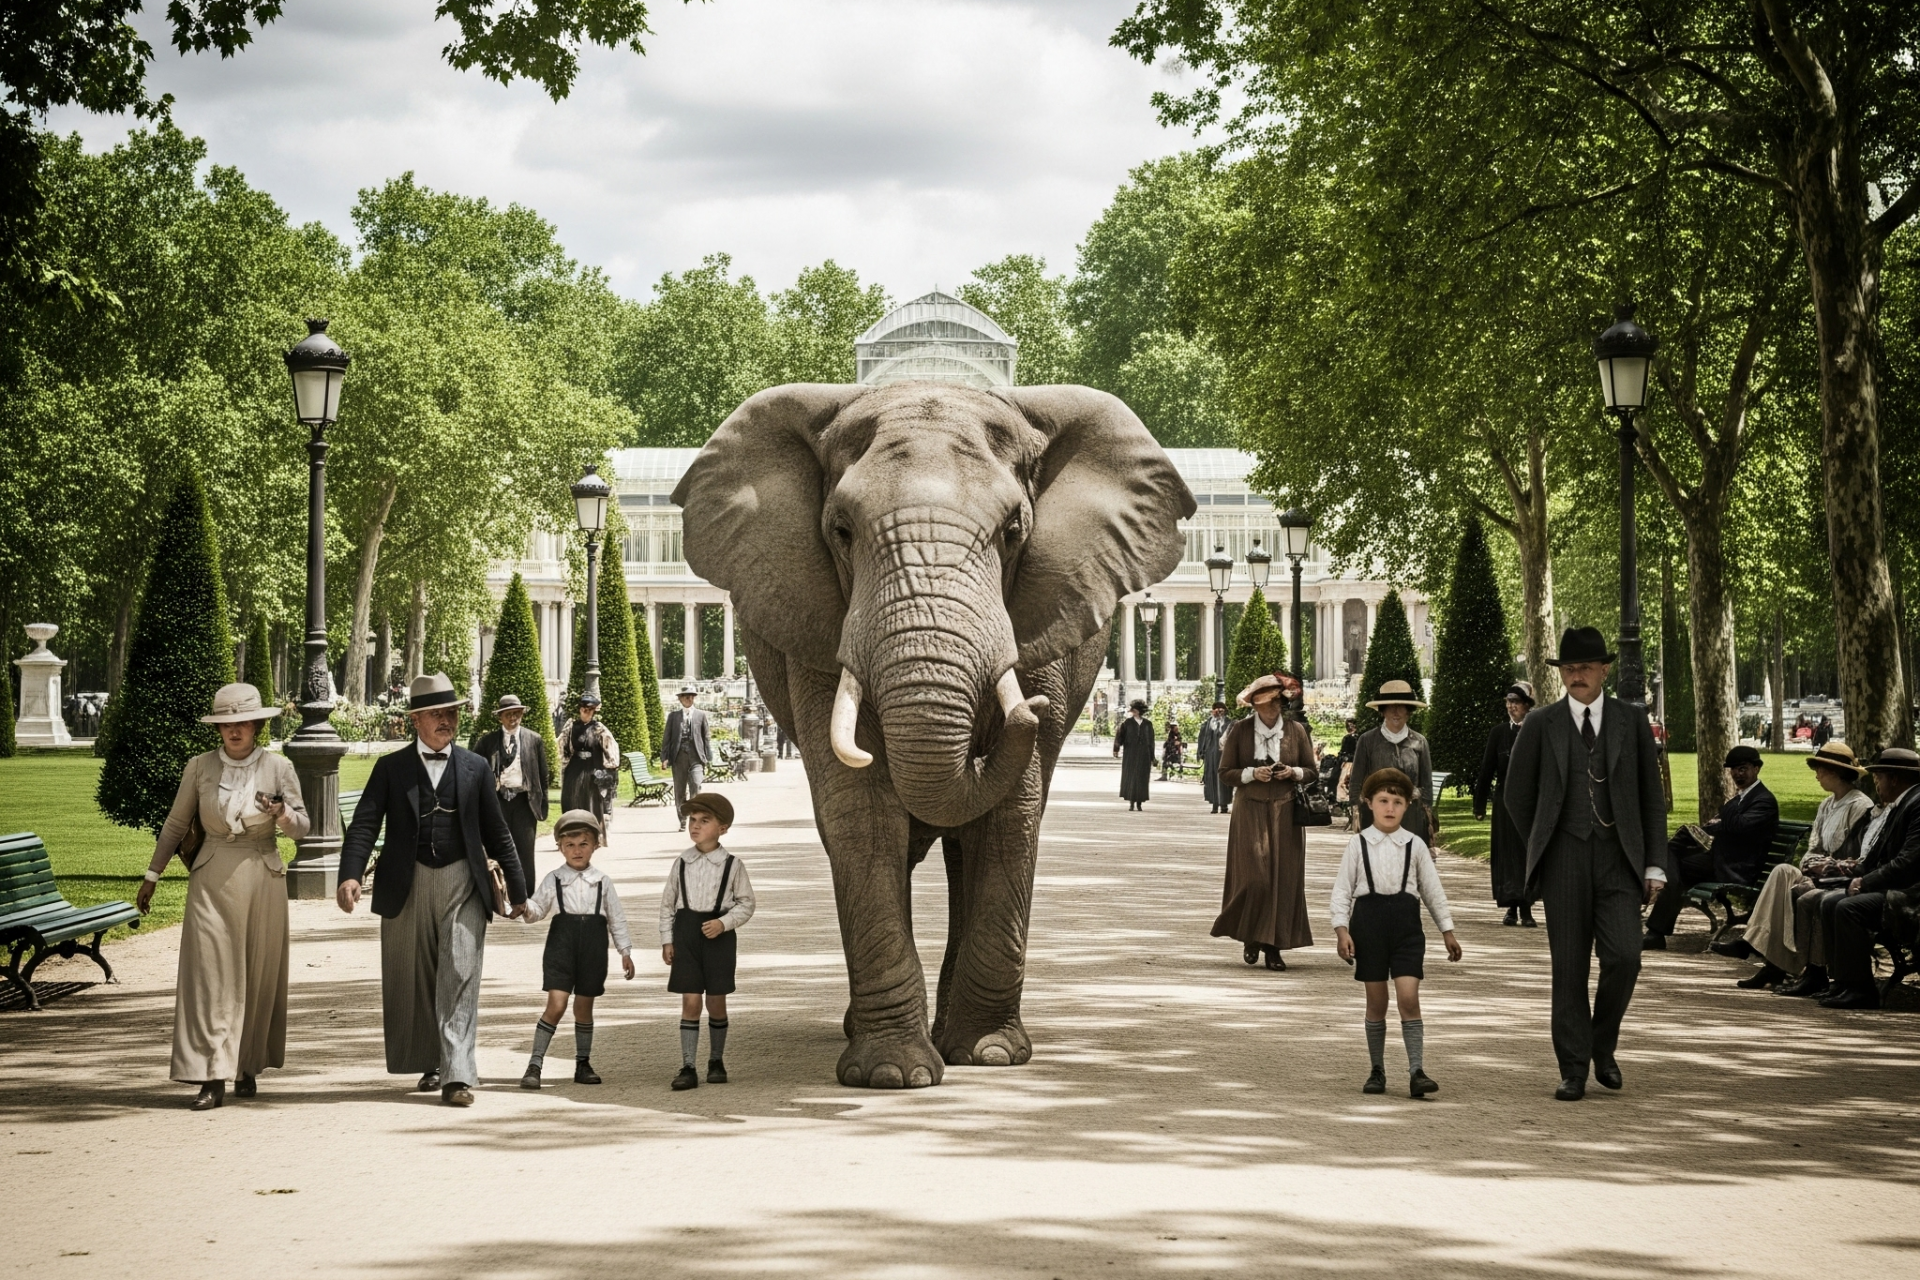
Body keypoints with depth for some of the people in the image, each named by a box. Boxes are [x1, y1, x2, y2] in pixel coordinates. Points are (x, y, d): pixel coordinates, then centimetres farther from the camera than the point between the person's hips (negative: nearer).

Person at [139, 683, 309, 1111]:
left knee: (258, 977, 6)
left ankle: (247, 1067, 22)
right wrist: (152, 875, 12)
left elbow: (301, 825, 5)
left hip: (262, 879, 0)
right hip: (212, 880, 0)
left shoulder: (278, 768, 1)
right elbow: (175, 824, 12)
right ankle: (212, 1078, -11)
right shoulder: (199, 767, 4)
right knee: (209, 973, -8)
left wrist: (282, 813, -17)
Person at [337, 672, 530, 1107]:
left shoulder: (475, 769, 8)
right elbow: (364, 824, -5)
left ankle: (458, 1076, -13)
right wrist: (350, 875, -21)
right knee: (413, 982, 9)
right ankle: (430, 1063, 27)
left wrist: (517, 888, 13)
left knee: (460, 976, -10)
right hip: (408, 887, 0)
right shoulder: (391, 768, 4)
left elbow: (497, 833, 13)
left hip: (463, 885, 0)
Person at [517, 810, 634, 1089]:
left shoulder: (603, 881, 6)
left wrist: (625, 951, 8)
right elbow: (536, 909, 2)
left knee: (584, 1006, 9)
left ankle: (583, 1063, 23)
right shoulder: (553, 880, 3)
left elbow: (616, 918, 10)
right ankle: (535, 1064, -8)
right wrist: (525, 907, -21)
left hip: (593, 945, 2)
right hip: (561, 942, -2)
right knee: (556, 1004, -11)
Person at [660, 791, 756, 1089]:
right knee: (690, 1002, -3)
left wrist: (724, 923, -14)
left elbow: (746, 903, 1)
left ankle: (716, 1061, 24)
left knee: (716, 1002, 6)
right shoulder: (681, 863, 3)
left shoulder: (732, 865, -2)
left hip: (719, 934, -1)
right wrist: (667, 940, 4)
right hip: (686, 933, 1)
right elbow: (668, 902, 9)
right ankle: (688, 1067, -1)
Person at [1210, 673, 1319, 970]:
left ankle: (1274, 947, 6)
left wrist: (1293, 773, -10)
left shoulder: (1297, 730, 5)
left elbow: (1311, 771, 11)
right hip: (1250, 812, -2)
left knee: (1283, 879, -1)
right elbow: (1225, 771, 4)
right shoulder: (1240, 730, 1)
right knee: (1254, 877, -10)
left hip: (1285, 813, 2)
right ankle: (1251, 938, 13)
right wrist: (1252, 773, -13)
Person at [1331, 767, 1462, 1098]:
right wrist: (1341, 929, -8)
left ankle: (1417, 1071, -11)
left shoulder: (1414, 845, 6)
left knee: (1408, 997, -11)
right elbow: (1342, 888, 2)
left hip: (1406, 924, 0)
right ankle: (1377, 1070, 16)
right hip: (1369, 921, 0)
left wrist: (1447, 930, 12)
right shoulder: (1358, 844, 3)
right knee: (1376, 1002, 6)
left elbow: (1432, 888, 11)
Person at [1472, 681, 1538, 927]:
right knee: (1507, 851, 1)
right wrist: (1479, 805, 5)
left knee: (1529, 851, 0)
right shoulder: (1499, 732, 5)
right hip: (1505, 801, 1)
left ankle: (1526, 908, 5)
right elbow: (1486, 769, 7)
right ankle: (1512, 907, 7)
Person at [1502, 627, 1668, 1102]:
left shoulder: (1632, 720, 8)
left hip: (1618, 858, 0)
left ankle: (1603, 1046, 11)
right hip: (1564, 861, 0)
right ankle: (1574, 1071, 7)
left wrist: (1655, 864, 4)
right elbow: (1518, 796, 13)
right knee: (1569, 969, 0)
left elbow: (1652, 796, 9)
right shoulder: (1541, 724, 6)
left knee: (1624, 957, -13)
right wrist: (1542, 849, 11)